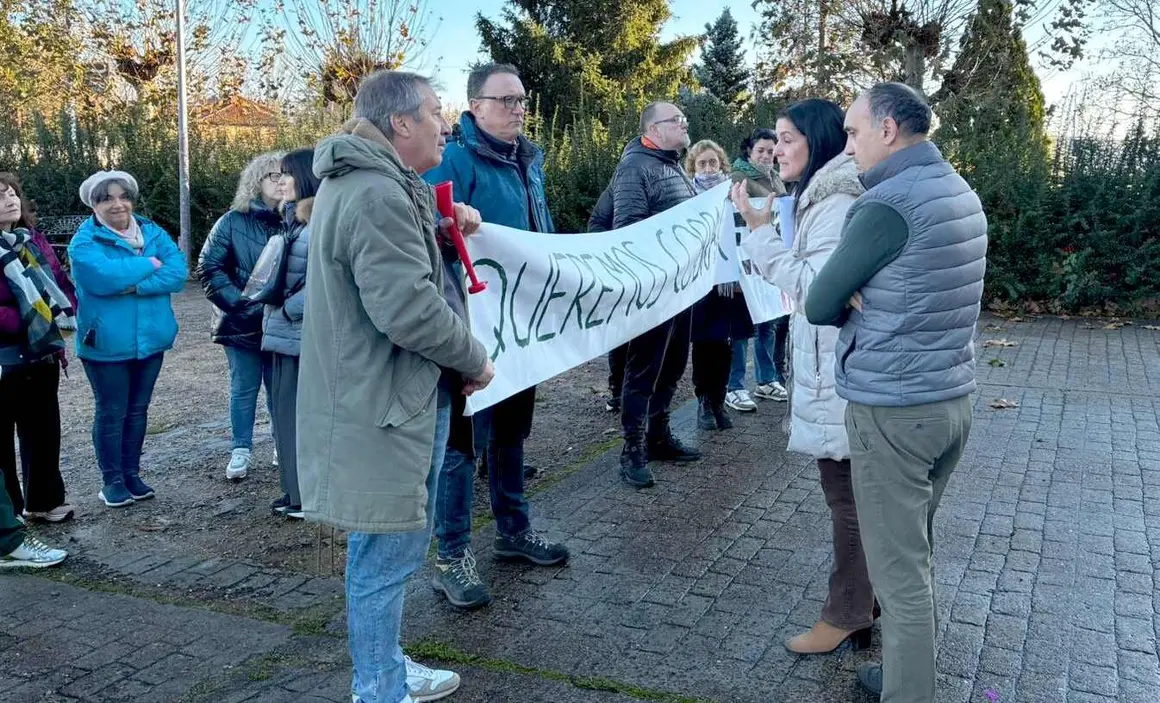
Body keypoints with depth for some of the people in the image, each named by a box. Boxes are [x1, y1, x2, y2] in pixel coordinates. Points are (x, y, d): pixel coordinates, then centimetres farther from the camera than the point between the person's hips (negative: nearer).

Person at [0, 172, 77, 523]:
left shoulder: (35, 241, 8)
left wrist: (62, 318, -6)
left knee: (44, 430, 17)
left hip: (42, 355, 7)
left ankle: (44, 500, 31)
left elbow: (62, 284, 11)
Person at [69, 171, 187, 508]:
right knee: (111, 413, 5)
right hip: (107, 343, -4)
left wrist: (135, 284, -22)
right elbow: (104, 276, -26)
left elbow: (178, 273, -10)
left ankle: (131, 473, 28)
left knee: (137, 410, 15)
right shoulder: (84, 241, -7)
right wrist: (149, 264, -15)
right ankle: (112, 480, 17)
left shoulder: (153, 233, 5)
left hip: (150, 338, 4)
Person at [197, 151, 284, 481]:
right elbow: (208, 268, -3)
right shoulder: (232, 222, -3)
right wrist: (238, 301, -13)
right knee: (243, 389, 9)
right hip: (243, 323, -1)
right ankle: (241, 450, 22)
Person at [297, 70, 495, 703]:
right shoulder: (378, 195, -21)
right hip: (384, 407, -11)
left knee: (386, 552, 22)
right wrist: (474, 359, -12)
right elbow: (410, 309, -28)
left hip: (380, 396, 11)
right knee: (385, 556, 2)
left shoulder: (361, 182, 14)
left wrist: (442, 226, 7)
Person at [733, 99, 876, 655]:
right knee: (849, 493, 18)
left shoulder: (838, 204, -18)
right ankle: (863, 596, 31)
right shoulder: (821, 196, 13)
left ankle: (847, 614, 15)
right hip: (828, 368, 10)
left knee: (847, 496, 1)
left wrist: (760, 231, -23)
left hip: (839, 376, -10)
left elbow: (814, 288, -24)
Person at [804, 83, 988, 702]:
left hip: (891, 409, -9)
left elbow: (818, 306, -12)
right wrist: (868, 301, 0)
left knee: (899, 570, 1)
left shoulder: (888, 203, -18)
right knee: (915, 552, 21)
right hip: (953, 398, 9)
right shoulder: (962, 194, 9)